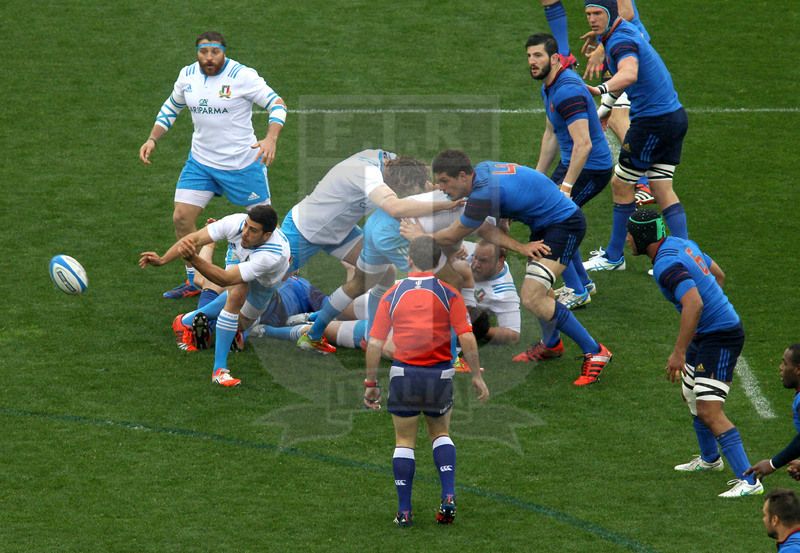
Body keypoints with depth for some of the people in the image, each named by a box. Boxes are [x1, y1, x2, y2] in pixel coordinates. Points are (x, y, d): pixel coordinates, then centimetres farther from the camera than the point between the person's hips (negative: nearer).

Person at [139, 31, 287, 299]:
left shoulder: (242, 76, -16)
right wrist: (152, 139, 7)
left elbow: (277, 104, -14)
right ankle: (195, 281, 13)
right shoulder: (187, 75, 1)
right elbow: (170, 108, 18)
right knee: (181, 218, -2)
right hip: (200, 162, 5)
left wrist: (271, 139, -31)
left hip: (242, 163, -5)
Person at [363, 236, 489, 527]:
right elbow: (467, 339, -9)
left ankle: (404, 511, 7)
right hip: (440, 375, 1)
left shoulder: (392, 295, -1)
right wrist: (477, 376, 1)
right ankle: (448, 497, 3)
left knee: (404, 441, 11)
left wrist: (371, 384, 6)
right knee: (441, 434, 21)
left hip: (403, 374, 0)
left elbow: (374, 344, -2)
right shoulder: (449, 294, -3)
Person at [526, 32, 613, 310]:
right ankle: (583, 283, 26)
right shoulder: (549, 86, 8)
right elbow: (551, 135, 21)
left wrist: (566, 187, -31)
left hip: (591, 169, -10)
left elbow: (584, 144, -31)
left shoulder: (568, 91, -25)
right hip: (570, 163, 10)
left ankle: (576, 292, -4)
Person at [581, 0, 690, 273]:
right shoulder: (626, 30, 13)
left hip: (653, 122, -10)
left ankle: (614, 257, 13)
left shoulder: (621, 41, -20)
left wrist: (601, 89, -54)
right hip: (675, 115, 10)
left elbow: (629, 73, -42)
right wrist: (607, 107, 36)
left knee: (621, 184, 3)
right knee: (662, 190, 7)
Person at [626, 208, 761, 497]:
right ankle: (709, 459, 47)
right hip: (704, 335, 11)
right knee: (691, 396, 27)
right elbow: (718, 275, 20)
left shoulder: (666, 265, -24)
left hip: (720, 339, -11)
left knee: (709, 411, -16)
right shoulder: (681, 244, 7)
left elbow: (694, 304, -37)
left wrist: (679, 352, -35)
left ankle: (748, 481, -19)